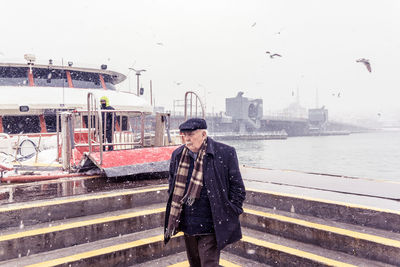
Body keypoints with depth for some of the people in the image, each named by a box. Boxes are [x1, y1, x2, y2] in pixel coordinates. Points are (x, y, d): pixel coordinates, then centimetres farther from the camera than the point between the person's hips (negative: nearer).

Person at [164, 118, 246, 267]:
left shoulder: (225, 154, -12)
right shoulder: (177, 155, 3)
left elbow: (238, 189, -5)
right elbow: (172, 186, 17)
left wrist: (228, 217, -7)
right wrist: (175, 218, 13)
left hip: (211, 228, -5)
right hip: (187, 226, 5)